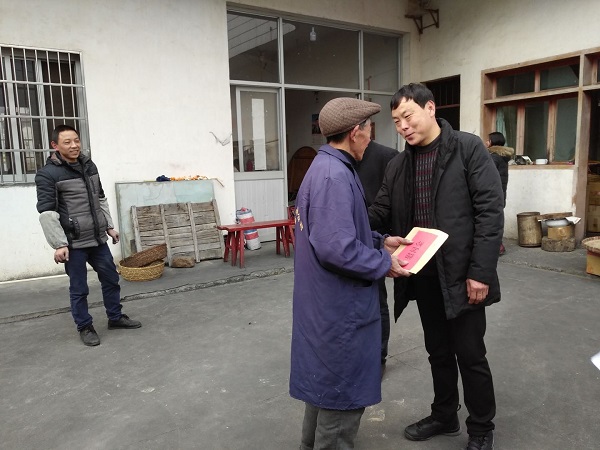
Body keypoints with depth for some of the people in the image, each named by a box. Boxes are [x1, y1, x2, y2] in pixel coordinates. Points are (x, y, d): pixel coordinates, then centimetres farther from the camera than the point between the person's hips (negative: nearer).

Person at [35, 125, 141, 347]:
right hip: (73, 243, -6)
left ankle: (115, 317, 31)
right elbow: (47, 213, -14)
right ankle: (85, 327, 22)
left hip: (98, 238, 6)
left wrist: (109, 226, 16)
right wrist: (59, 244, -17)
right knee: (79, 288, 5)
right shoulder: (48, 174, -11)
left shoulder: (89, 166, 10)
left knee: (111, 278, 14)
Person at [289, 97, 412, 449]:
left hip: (327, 302, 11)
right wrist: (384, 263, -17)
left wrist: (380, 241, 9)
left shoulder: (325, 168, 9)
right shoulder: (335, 176, -24)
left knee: (326, 382, 25)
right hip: (339, 305, -11)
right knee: (343, 392, 7)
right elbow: (337, 248, -30)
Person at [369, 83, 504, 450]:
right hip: (423, 275, 5)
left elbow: (490, 212, -12)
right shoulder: (398, 165, 7)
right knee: (438, 352, 19)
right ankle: (445, 417, 39)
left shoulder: (469, 149, -8)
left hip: (461, 275, -5)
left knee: (470, 355, 7)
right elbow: (380, 212, 6)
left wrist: (480, 272, -17)